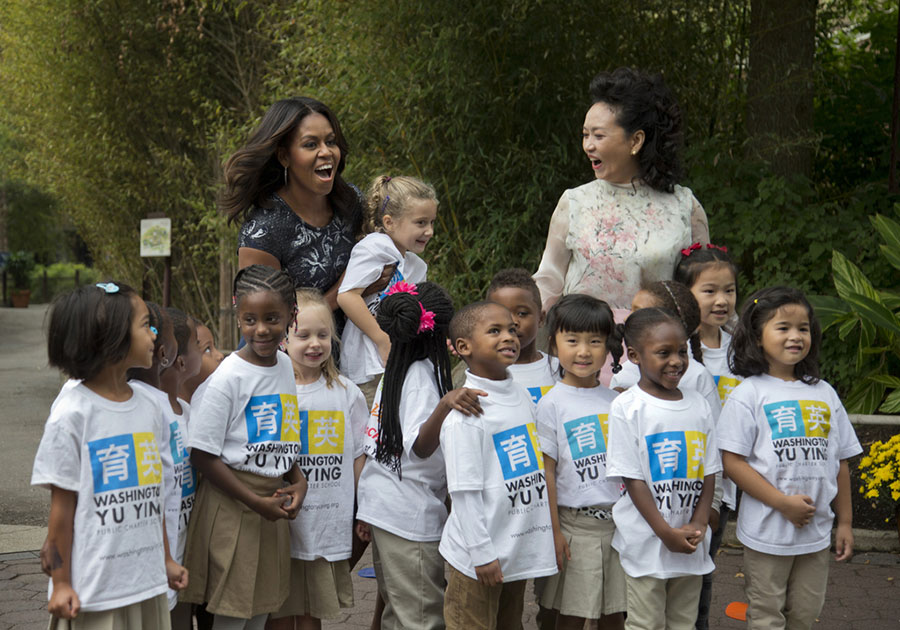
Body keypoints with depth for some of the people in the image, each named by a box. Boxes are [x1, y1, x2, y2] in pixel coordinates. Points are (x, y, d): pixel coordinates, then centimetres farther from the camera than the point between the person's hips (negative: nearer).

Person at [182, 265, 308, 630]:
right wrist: (256, 502, -16)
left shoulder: (285, 365, 6)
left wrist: (298, 481, 1)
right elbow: (202, 456, -16)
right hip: (231, 504, -6)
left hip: (273, 499, 6)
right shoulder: (229, 377, -15)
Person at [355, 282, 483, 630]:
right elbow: (418, 448, -27)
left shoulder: (393, 371, 10)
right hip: (413, 518, -9)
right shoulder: (424, 374, -14)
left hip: (381, 508, 9)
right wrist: (445, 404, -44)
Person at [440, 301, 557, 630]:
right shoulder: (465, 410, -17)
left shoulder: (522, 395, 8)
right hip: (479, 557, -8)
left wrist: (551, 529, 18)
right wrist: (482, 553, -17)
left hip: (521, 549, 8)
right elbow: (465, 491, -18)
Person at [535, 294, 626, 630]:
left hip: (619, 522, 4)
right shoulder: (552, 403, -6)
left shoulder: (615, 400, 8)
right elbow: (546, 471, -7)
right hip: (576, 523, -4)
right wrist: (553, 530, -10)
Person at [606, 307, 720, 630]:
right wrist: (667, 533, -15)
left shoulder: (699, 405, 6)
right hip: (646, 541, -4)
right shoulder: (626, 407, -9)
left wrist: (698, 524, -7)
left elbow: (709, 472, 8)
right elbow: (632, 479, -11)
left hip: (691, 543, 5)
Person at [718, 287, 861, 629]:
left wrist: (845, 522, 12)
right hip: (767, 532, -4)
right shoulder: (749, 394, -7)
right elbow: (733, 461, -13)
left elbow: (840, 461, 13)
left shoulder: (825, 394, 8)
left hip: (817, 532, 5)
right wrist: (783, 502, -18)